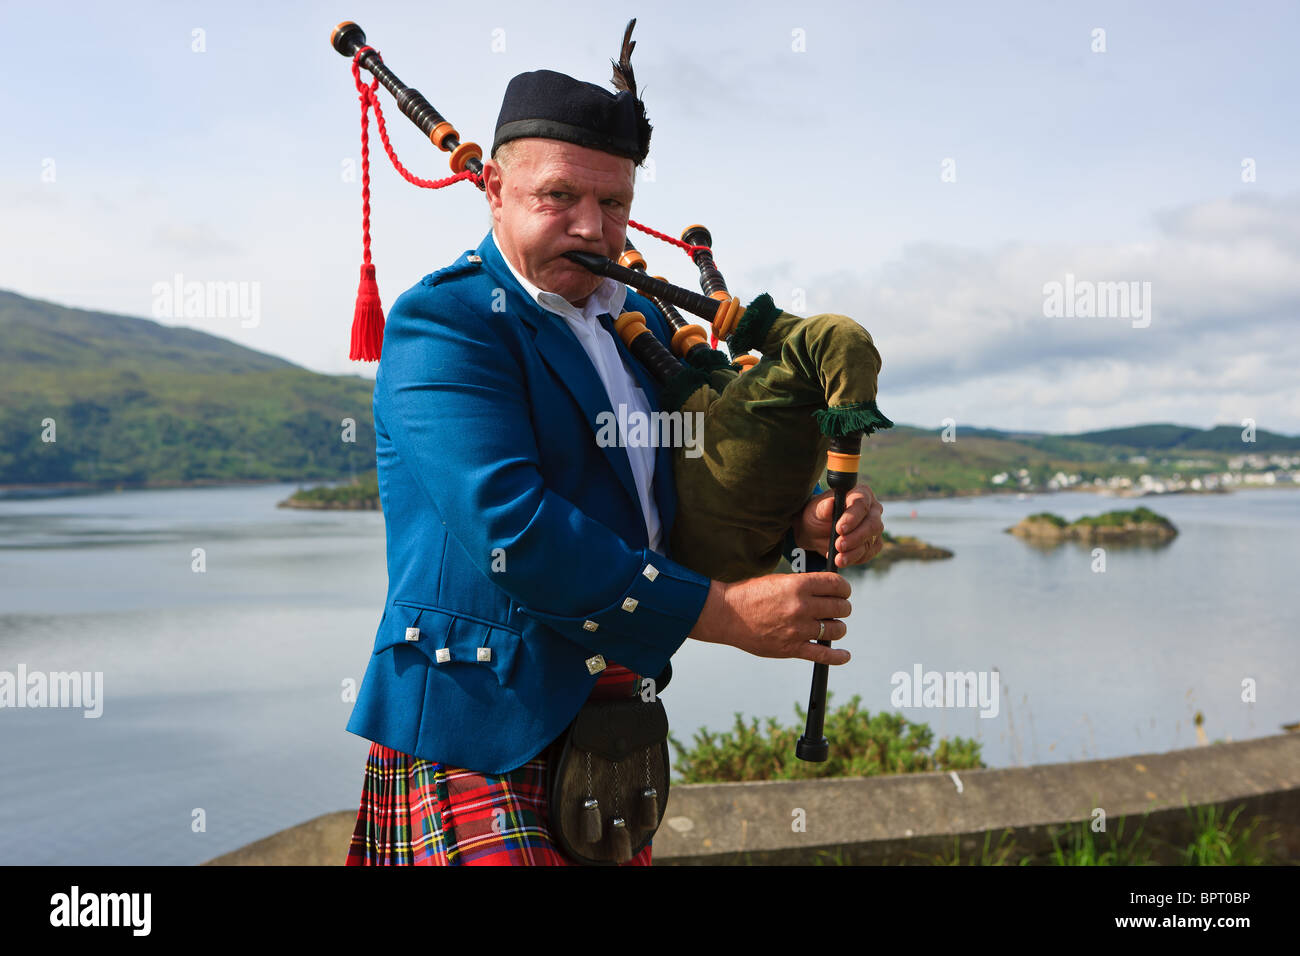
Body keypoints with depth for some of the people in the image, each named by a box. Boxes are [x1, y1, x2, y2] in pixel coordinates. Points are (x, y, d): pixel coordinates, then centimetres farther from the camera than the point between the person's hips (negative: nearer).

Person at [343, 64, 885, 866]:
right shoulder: (443, 321, -13)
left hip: (611, 730, 7)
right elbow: (511, 531, -25)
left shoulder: (635, 320, 12)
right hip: (478, 738, -7)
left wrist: (804, 517, -6)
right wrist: (726, 614, -23)